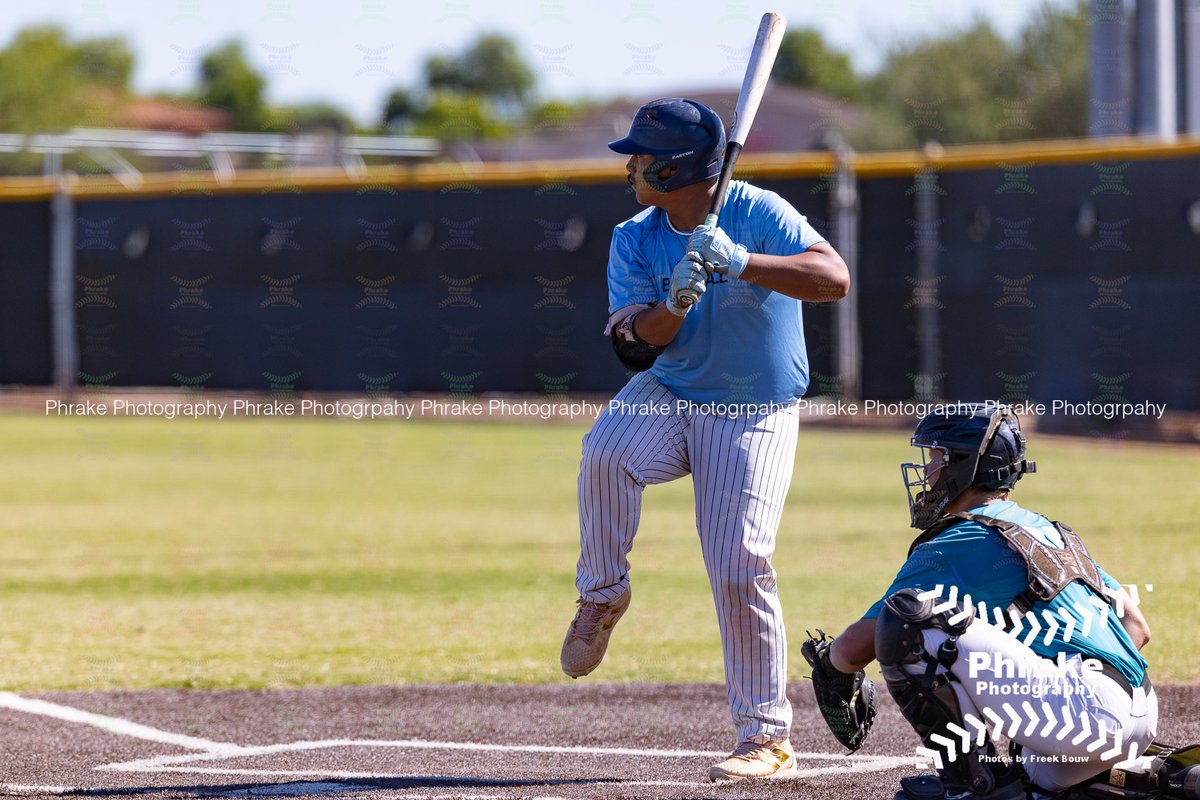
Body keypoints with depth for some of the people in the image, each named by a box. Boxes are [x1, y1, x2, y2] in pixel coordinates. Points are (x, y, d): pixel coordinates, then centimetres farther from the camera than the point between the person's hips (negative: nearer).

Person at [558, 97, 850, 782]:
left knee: (740, 567, -14)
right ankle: (603, 596, -7)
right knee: (606, 455, -30)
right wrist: (676, 303, -30)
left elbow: (836, 279, -28)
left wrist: (741, 263, -38)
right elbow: (632, 344, -10)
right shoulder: (635, 241, 0)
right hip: (668, 398, 3)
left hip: (755, 417, -3)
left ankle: (768, 736, -3)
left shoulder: (759, 213, -14)